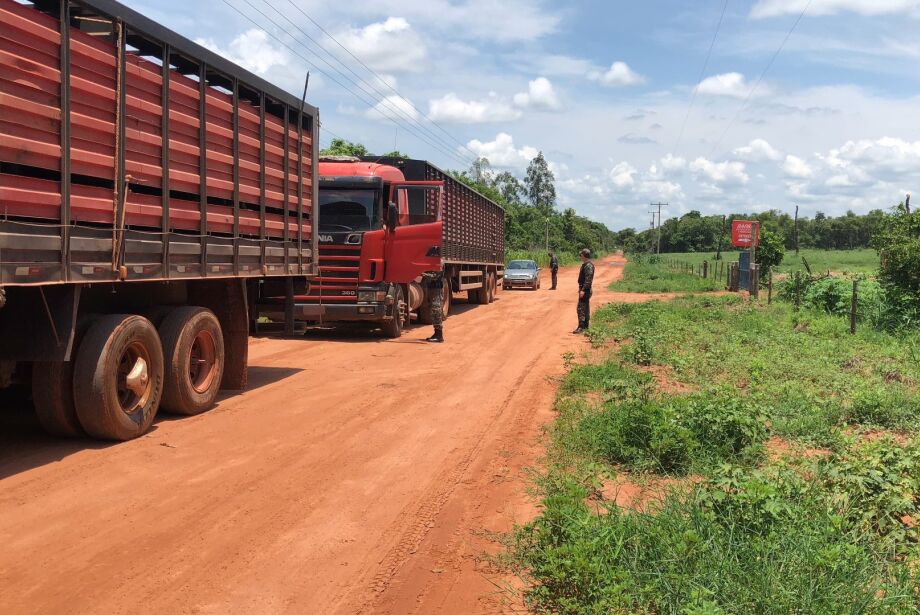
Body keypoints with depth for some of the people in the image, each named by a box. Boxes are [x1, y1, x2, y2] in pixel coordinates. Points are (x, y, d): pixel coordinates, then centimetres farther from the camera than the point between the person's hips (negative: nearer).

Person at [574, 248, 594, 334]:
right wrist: (581, 288, 22)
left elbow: (588, 279, -24)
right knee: (586, 308, 14)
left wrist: (583, 290, -26)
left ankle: (581, 327, -12)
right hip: (584, 289, 11)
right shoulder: (585, 264, 14)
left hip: (585, 290, -11)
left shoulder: (588, 265, -18)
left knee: (581, 308, -11)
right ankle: (585, 326, 20)